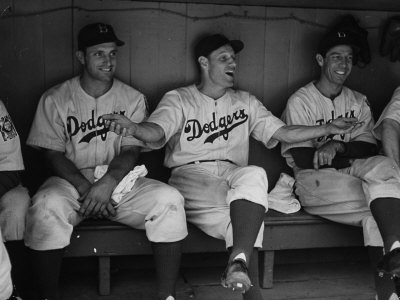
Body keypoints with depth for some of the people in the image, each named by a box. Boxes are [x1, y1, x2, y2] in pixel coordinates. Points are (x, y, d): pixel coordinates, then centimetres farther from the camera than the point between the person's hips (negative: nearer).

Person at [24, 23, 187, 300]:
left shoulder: (133, 99, 8)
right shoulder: (55, 99, 4)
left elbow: (131, 151, -1)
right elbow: (54, 155, -2)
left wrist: (108, 182, -22)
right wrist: (86, 188, -19)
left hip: (120, 181, 2)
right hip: (73, 181, -1)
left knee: (169, 199, -27)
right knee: (45, 205, -35)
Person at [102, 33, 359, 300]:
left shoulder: (245, 102, 23)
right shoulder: (178, 100, 10)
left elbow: (283, 132, 17)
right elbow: (157, 132, -10)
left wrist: (328, 128, 6)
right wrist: (135, 128, -34)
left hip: (233, 175, 2)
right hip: (191, 175, -2)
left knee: (255, 175, -35)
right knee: (235, 219, -33)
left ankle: (239, 258, -39)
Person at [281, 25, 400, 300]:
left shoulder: (359, 102, 16)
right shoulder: (301, 102, 1)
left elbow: (370, 150, 0)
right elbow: (303, 159, -9)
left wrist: (338, 146, -21)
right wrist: (354, 157, -9)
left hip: (350, 175, 4)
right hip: (314, 181, -4)